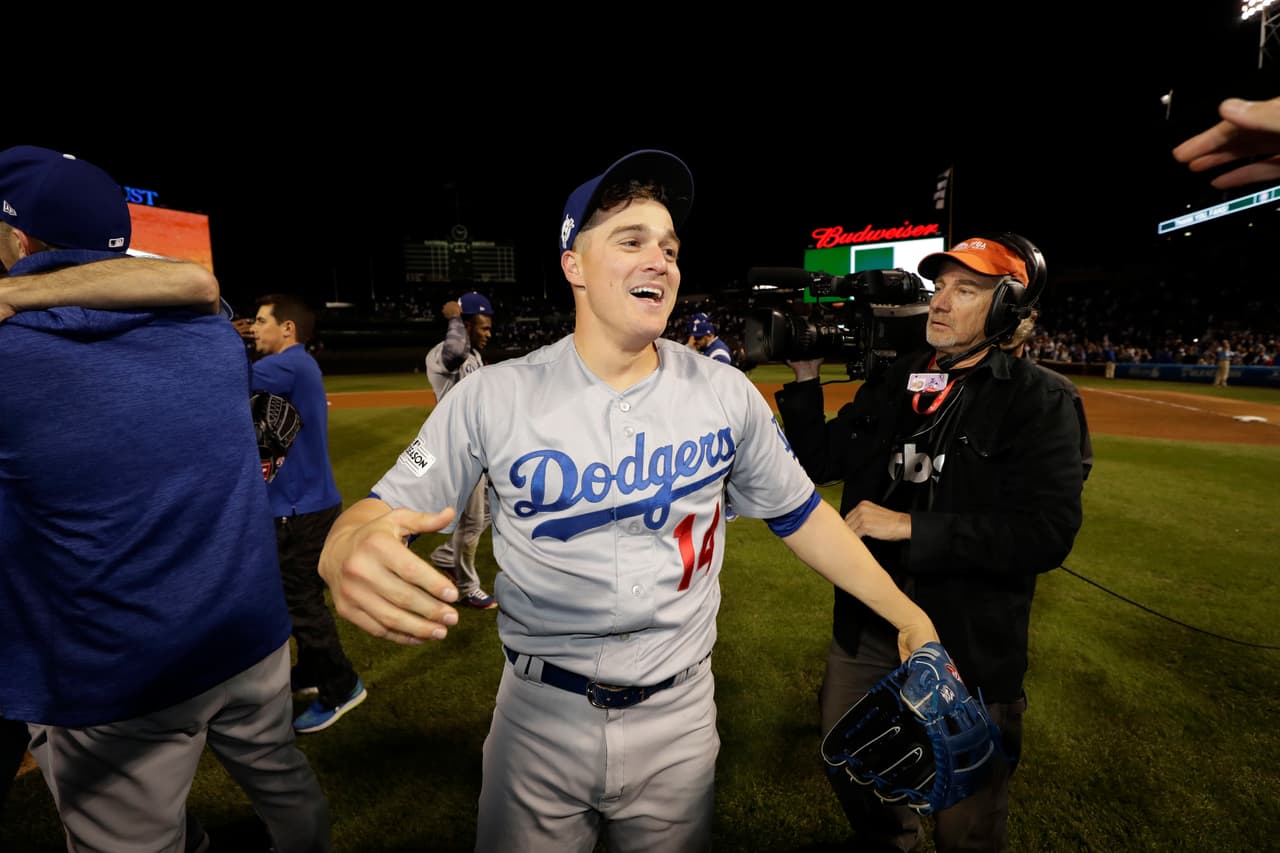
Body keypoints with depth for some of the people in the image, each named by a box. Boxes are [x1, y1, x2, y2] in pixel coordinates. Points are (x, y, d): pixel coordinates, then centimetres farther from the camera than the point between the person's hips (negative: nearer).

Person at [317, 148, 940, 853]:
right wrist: (350, 550, -35)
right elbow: (381, 511, -11)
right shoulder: (494, 396, -12)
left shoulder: (725, 393, -7)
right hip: (539, 716, -1)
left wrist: (906, 613, 0)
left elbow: (800, 515, 2)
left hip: (678, 715, 2)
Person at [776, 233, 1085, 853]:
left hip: (969, 646, -4)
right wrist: (805, 379, -8)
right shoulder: (891, 383, 2)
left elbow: (1050, 532, -22)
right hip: (865, 628, 5)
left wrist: (911, 526, -26)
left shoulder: (1039, 402, -12)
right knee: (852, 777, 26)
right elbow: (819, 463, 4)